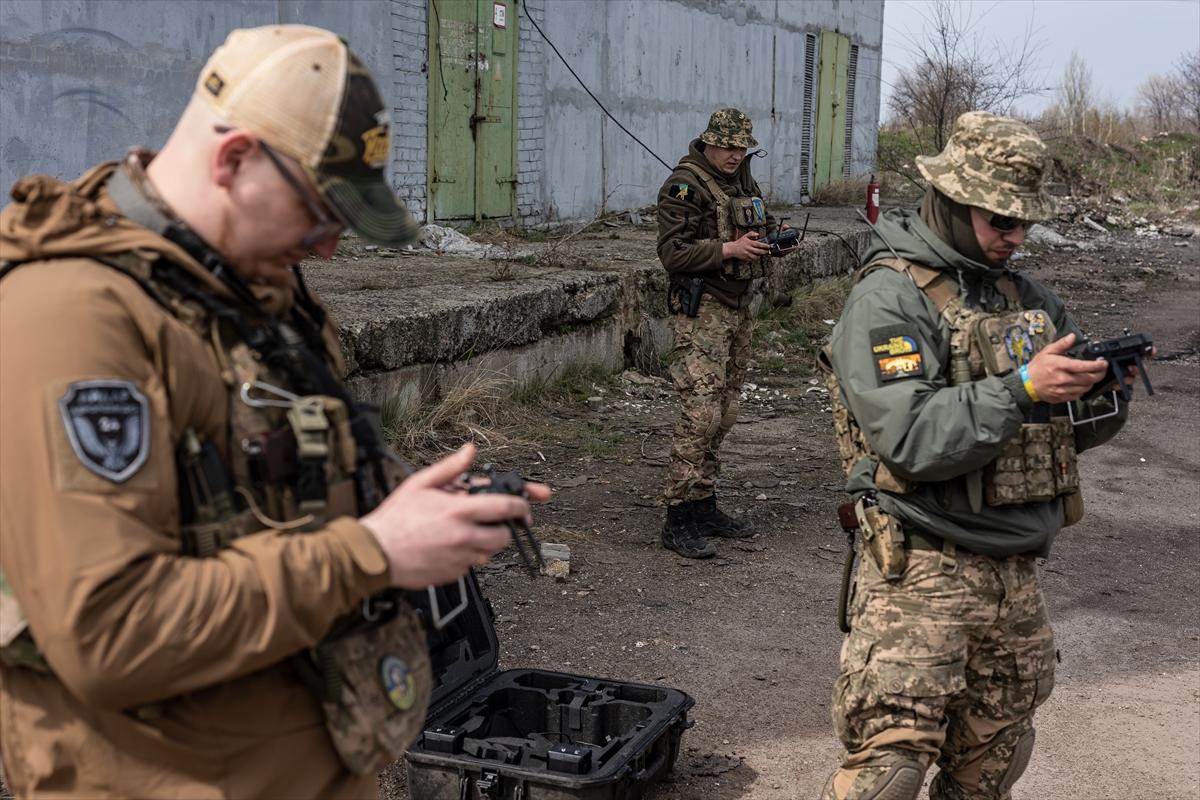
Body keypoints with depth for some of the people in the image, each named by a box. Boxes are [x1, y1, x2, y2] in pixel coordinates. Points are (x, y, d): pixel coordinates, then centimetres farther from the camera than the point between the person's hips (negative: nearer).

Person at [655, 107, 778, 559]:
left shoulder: (744, 182, 16)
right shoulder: (684, 186, -10)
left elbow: (759, 231, 28)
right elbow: (672, 251, -17)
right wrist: (728, 249, -23)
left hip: (739, 307, 9)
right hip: (701, 311, -9)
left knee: (725, 412, 11)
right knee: (701, 412, -14)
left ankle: (704, 506, 21)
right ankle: (678, 519, -10)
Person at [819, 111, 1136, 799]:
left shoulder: (1030, 297, 12)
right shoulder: (889, 298, -11)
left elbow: (1078, 428, 14)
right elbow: (912, 439, -22)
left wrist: (1104, 390, -7)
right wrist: (1021, 387, -26)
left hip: (1017, 574, 7)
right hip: (922, 570, -7)